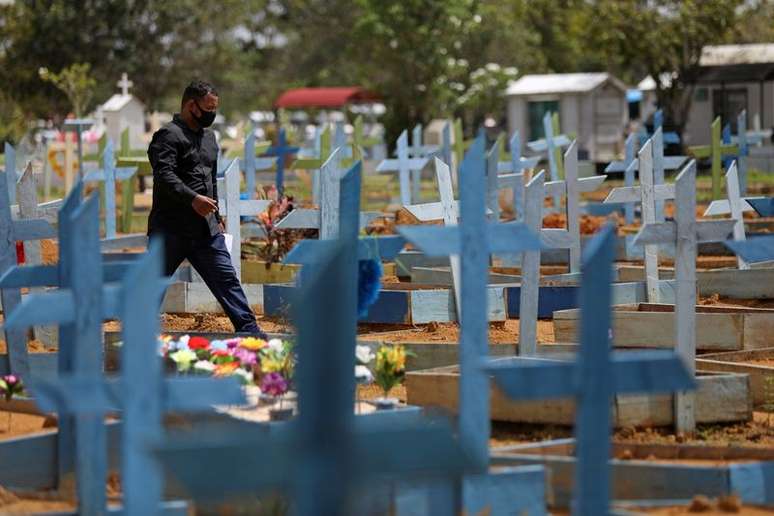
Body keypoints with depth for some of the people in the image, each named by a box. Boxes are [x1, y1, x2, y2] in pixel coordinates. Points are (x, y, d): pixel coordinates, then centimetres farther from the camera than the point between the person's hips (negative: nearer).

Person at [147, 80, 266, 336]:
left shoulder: (209, 137, 20)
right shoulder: (168, 135, -9)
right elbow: (164, 175, -23)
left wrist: (216, 217, 25)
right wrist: (192, 199, -35)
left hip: (205, 229, 7)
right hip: (171, 228, -7)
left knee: (226, 278, 2)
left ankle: (249, 329, 0)